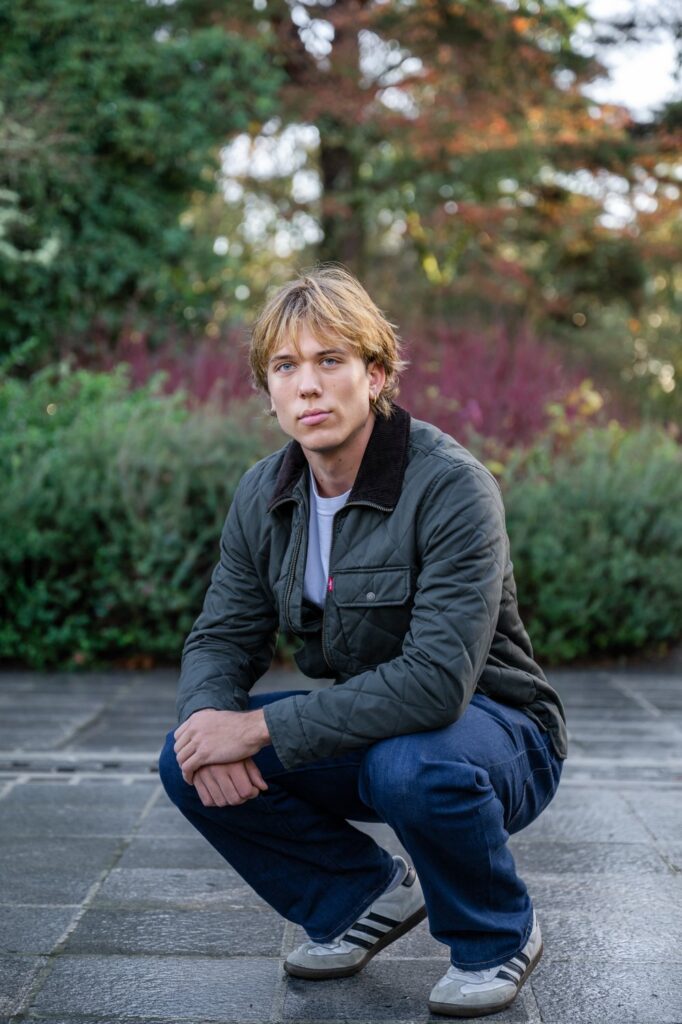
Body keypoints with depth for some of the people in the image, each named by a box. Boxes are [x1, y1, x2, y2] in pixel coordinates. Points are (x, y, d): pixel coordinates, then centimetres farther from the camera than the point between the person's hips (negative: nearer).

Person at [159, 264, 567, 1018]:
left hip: (492, 731, -6)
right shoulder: (262, 495, -3)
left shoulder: (451, 487, -25)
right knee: (191, 765, -12)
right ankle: (367, 895, 10)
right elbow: (221, 638, 1)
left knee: (407, 766, -39)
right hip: (365, 731, 6)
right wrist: (210, 717, -24)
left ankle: (497, 939, -5)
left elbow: (437, 678, -33)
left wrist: (264, 728, -32)